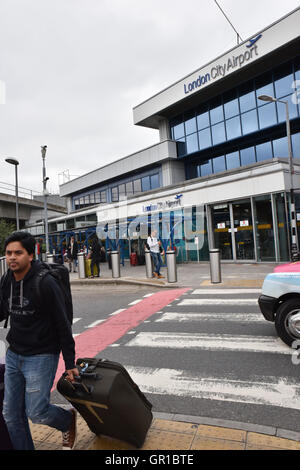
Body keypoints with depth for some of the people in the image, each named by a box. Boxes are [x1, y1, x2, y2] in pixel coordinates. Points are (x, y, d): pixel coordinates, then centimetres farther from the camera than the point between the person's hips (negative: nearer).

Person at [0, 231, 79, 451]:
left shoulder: (45, 283, -21)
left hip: (41, 356, -6)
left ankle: (68, 420, 28)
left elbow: (63, 325, -16)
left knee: (36, 412, -4)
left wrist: (70, 363, -12)